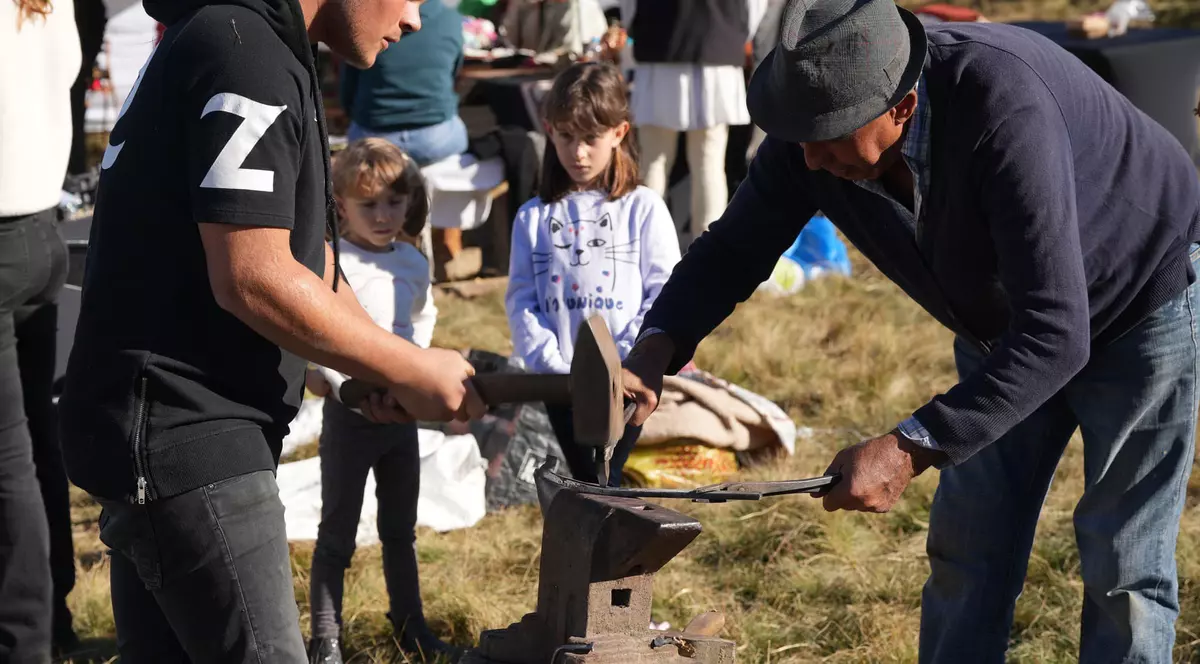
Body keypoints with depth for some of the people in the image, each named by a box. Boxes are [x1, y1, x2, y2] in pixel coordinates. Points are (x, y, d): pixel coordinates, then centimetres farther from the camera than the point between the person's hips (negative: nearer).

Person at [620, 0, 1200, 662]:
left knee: (1121, 566, -3)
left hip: (1143, 298, -6)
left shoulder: (1004, 106, -42)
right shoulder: (815, 119, -23)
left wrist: (911, 449, -47)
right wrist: (656, 347, -25)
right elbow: (733, 248, -6)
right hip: (1004, 320, 6)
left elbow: (1054, 334, -44)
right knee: (969, 548, 8)